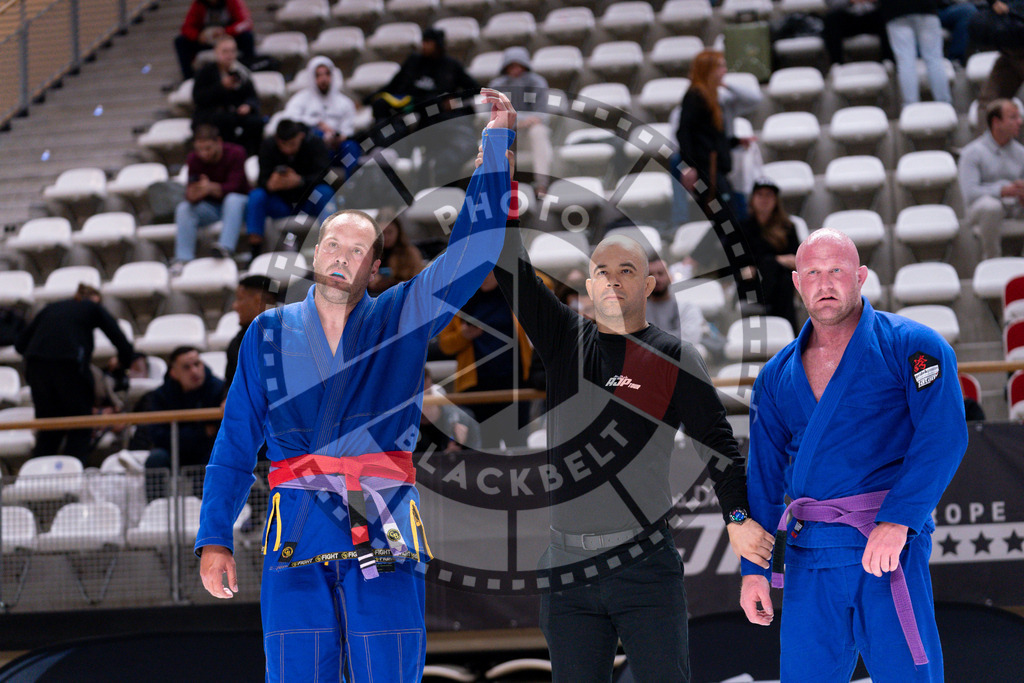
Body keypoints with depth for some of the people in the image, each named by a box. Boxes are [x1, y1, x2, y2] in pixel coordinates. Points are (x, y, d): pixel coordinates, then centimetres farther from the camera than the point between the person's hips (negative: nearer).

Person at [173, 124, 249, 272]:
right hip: (210, 207, 3)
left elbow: (233, 187, -26)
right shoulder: (194, 158, -8)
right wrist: (193, 195, -42)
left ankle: (226, 247, -51)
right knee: (183, 208, -24)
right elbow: (190, 188, -16)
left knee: (233, 199, -37)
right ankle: (183, 258, -31)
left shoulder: (235, 153, -17)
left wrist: (211, 188, -46)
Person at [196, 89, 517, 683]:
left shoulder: (403, 320, 12)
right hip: (299, 542, 1)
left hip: (386, 542, 0)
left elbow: (474, 249, 5)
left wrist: (498, 141, 0)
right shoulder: (269, 334, 15)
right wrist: (215, 538, 6)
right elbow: (236, 444, 14)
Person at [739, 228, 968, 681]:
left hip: (889, 546, -5)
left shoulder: (911, 346, 0)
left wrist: (897, 520, -23)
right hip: (808, 558, 5)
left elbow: (943, 436, -13)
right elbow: (764, 477, 19)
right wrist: (754, 569, 11)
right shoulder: (777, 377, 17)